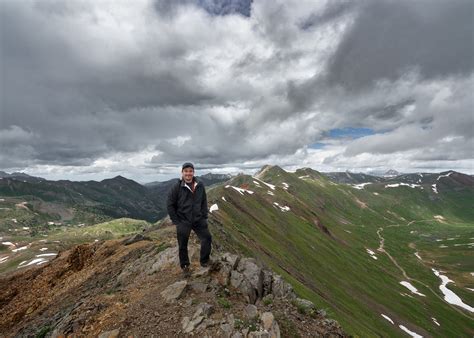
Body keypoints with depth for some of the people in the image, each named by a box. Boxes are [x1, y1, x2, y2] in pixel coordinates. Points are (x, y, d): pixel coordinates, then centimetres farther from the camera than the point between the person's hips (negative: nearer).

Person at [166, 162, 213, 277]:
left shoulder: (200, 185, -5)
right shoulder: (176, 187, -14)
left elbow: (204, 202, 7)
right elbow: (170, 205, -7)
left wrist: (204, 216, 3)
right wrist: (176, 221, -7)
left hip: (198, 220, 3)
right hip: (183, 221, -3)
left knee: (207, 238, 5)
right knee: (182, 246, 10)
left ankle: (204, 260, 28)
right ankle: (185, 267, 33)